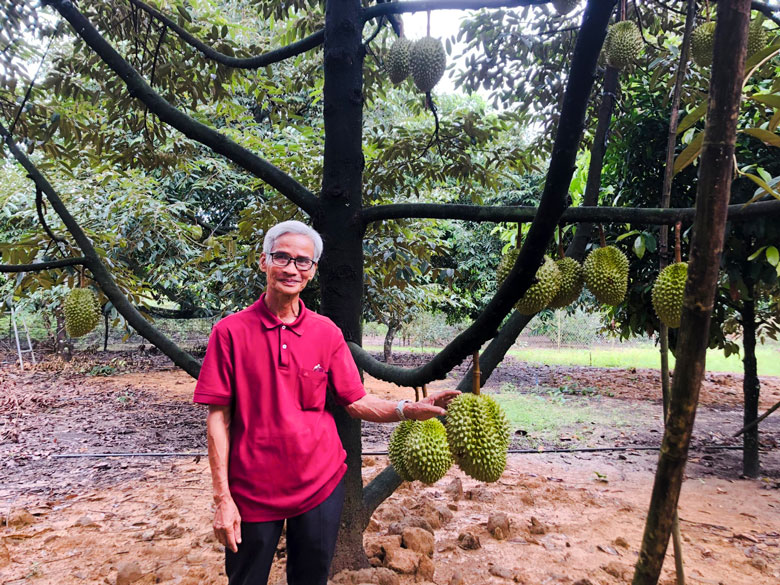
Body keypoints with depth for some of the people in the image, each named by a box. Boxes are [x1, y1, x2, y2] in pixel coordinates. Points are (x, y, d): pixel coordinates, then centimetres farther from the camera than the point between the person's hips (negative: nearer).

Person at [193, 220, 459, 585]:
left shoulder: (327, 332, -1)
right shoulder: (231, 331, -8)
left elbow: (356, 402, 1)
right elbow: (218, 416, -7)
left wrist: (407, 410, -16)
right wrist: (222, 497, -9)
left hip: (320, 485, 2)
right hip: (253, 491, -2)